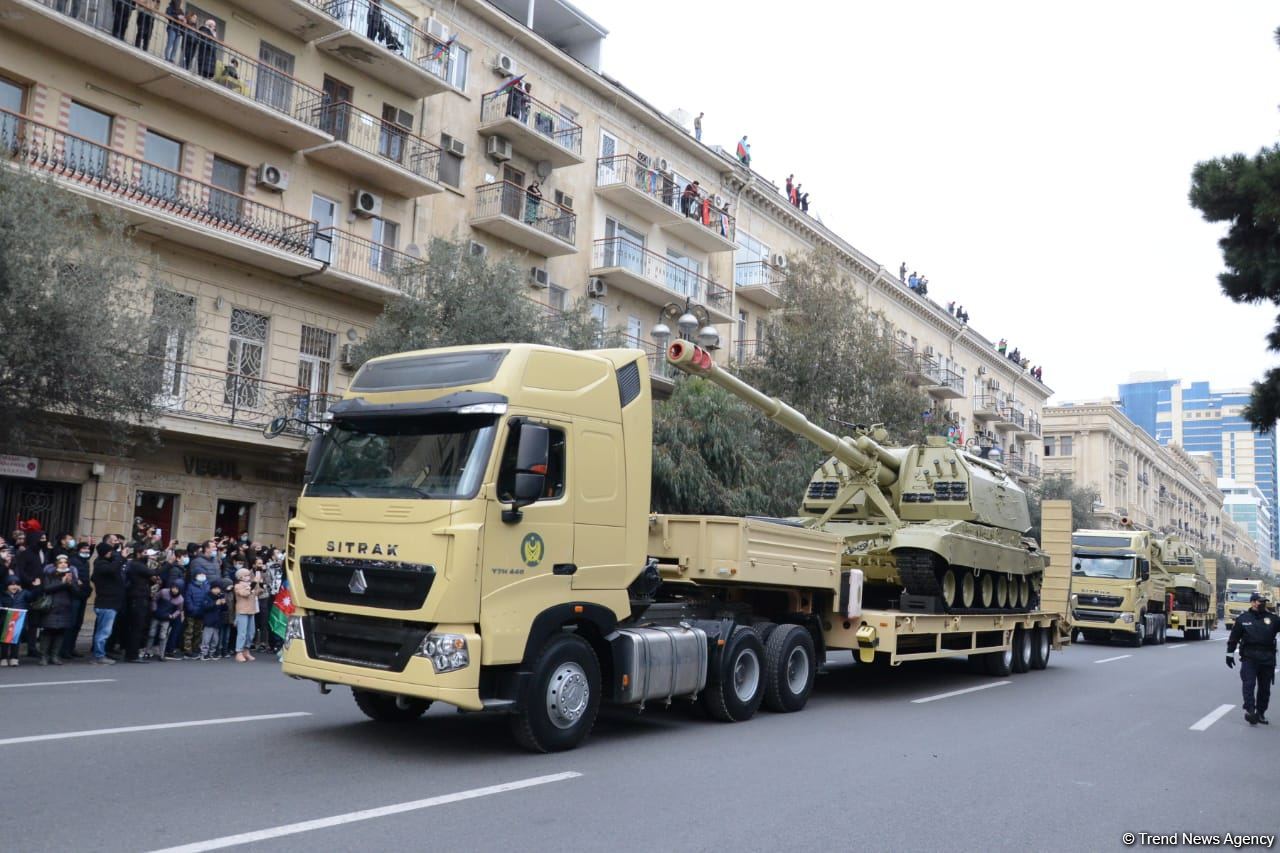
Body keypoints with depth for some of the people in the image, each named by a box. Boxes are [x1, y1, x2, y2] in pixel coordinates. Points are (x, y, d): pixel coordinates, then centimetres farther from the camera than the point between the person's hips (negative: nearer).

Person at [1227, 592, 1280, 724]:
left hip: (1267, 659, 2)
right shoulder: (1243, 618, 2)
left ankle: (1260, 713, 19)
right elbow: (1234, 638, 6)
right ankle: (1249, 710, -15)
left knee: (1264, 688, 9)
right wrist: (1230, 654, 5)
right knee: (1248, 684, -13)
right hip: (1249, 658, -2)